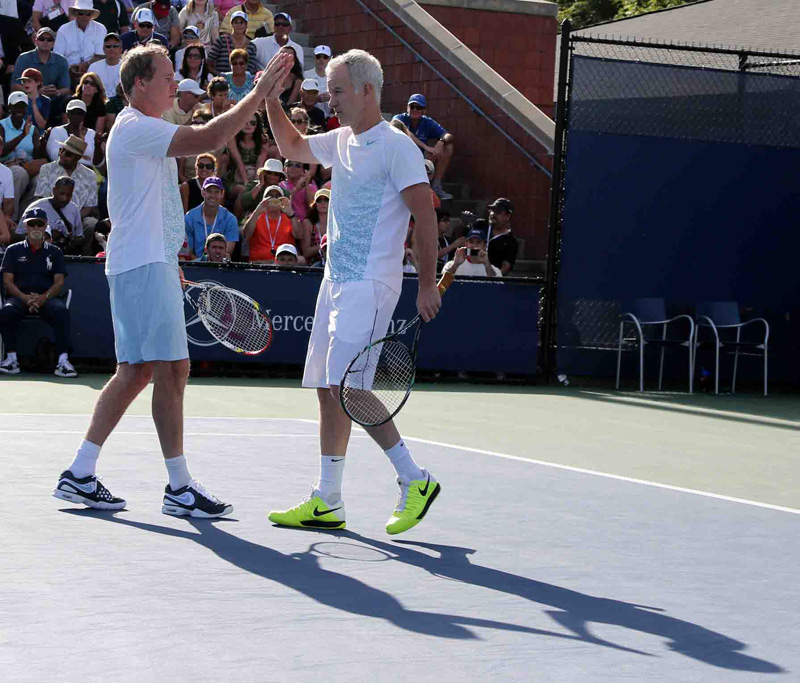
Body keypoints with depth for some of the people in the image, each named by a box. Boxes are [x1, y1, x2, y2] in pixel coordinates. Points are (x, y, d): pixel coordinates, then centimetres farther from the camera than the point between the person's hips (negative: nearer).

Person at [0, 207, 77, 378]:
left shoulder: (54, 252, 17)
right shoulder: (14, 251, 16)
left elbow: (59, 282, 8)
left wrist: (44, 297, -13)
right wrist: (24, 298, -13)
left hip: (46, 298, 0)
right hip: (19, 296, 0)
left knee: (61, 311, -34)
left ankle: (63, 361, -36)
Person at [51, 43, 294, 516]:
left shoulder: (146, 131, 21)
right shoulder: (136, 128, -14)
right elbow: (209, 138, -26)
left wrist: (168, 260, 25)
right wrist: (260, 93, -21)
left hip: (151, 264, 11)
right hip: (143, 266, -11)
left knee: (136, 372, 9)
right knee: (172, 369, -9)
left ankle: (80, 476, 11)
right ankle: (180, 488, -5)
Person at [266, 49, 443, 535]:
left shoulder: (396, 145, -9)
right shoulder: (341, 142, 15)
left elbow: (425, 215, -13)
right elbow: (292, 146, 33)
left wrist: (428, 283, -16)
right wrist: (271, 97, 19)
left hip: (370, 285, -8)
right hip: (337, 281, 9)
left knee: (347, 389, -14)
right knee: (329, 390, 7)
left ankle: (415, 480, -3)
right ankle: (328, 502, 11)